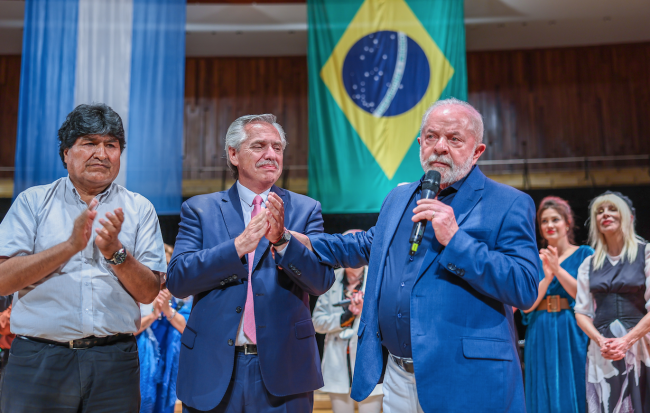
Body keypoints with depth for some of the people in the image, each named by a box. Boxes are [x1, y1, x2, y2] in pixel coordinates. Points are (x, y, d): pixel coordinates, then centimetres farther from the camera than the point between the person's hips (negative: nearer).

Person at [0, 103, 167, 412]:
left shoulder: (139, 210, 6)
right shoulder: (32, 202, 6)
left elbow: (148, 293, 1)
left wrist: (115, 251, -15)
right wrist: (71, 245, -14)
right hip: (38, 360, 0)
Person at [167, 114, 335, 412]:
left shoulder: (305, 210, 4)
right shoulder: (199, 209, 4)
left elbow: (322, 282, -5)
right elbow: (177, 280, -7)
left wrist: (282, 238, -21)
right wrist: (238, 245, -19)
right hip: (213, 369, 0)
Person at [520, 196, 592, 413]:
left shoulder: (584, 254, 3)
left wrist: (558, 270, -17)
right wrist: (547, 276, -13)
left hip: (573, 336, -2)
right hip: (540, 337, 2)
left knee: (572, 394, 1)